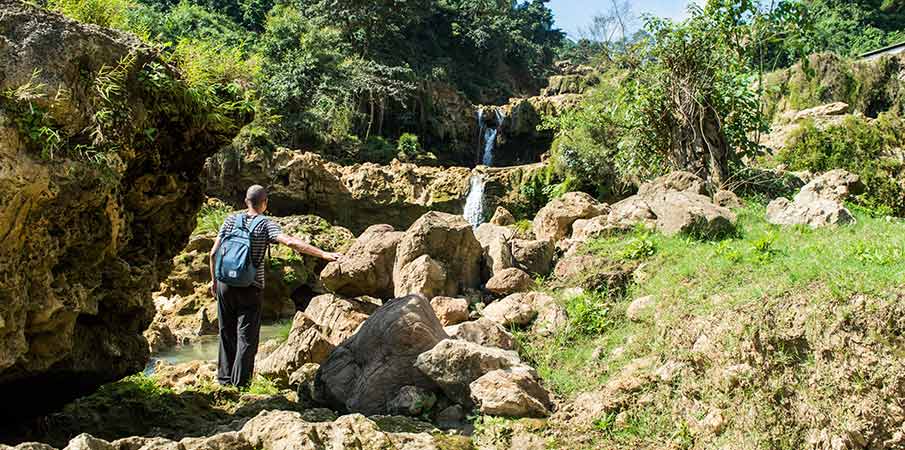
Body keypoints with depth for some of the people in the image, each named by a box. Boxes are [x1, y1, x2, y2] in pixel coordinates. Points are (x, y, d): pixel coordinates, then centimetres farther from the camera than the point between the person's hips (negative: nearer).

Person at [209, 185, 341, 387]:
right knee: (247, 338, 4)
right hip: (250, 288, -4)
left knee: (227, 334, 16)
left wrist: (214, 279, 17)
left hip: (225, 285, 4)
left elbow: (214, 253, 4)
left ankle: (224, 379, 23)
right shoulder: (266, 225, -8)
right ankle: (239, 384, 3)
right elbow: (290, 242, -23)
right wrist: (323, 254, -27)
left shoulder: (231, 220, 3)